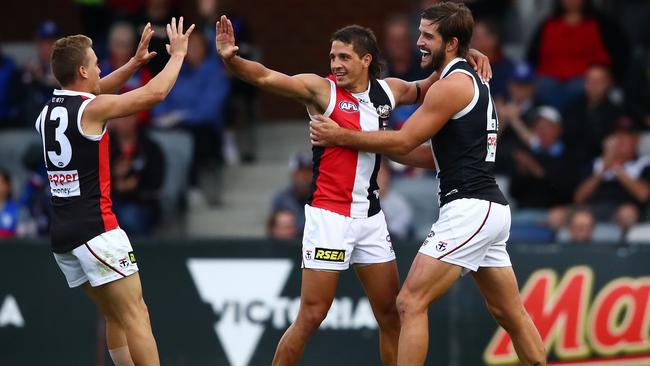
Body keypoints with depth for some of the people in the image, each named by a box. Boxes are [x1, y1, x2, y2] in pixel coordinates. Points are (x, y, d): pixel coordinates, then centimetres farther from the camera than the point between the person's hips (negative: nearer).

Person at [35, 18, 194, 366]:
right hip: (95, 228, -8)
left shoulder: (48, 112, 11)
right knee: (136, 316, -9)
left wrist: (134, 62, 28)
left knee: (115, 317, 14)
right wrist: (178, 55, 7)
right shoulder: (92, 109, -12)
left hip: (61, 233, 8)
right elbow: (155, 93, -8)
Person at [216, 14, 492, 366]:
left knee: (391, 313, 9)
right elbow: (264, 76, -20)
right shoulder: (321, 89, -8)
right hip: (328, 215, -5)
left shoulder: (389, 91, 7)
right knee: (311, 316, -6)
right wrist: (231, 60, -39)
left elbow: (423, 90, 28)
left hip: (369, 215, 5)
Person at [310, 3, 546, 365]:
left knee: (411, 302, -11)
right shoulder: (473, 81, 20)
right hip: (490, 209, 10)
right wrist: (380, 148, 19)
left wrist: (341, 136, -2)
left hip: (468, 208, -10)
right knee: (511, 313, 16)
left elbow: (403, 141, -10)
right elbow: (434, 155, 23)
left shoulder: (453, 85, -10)